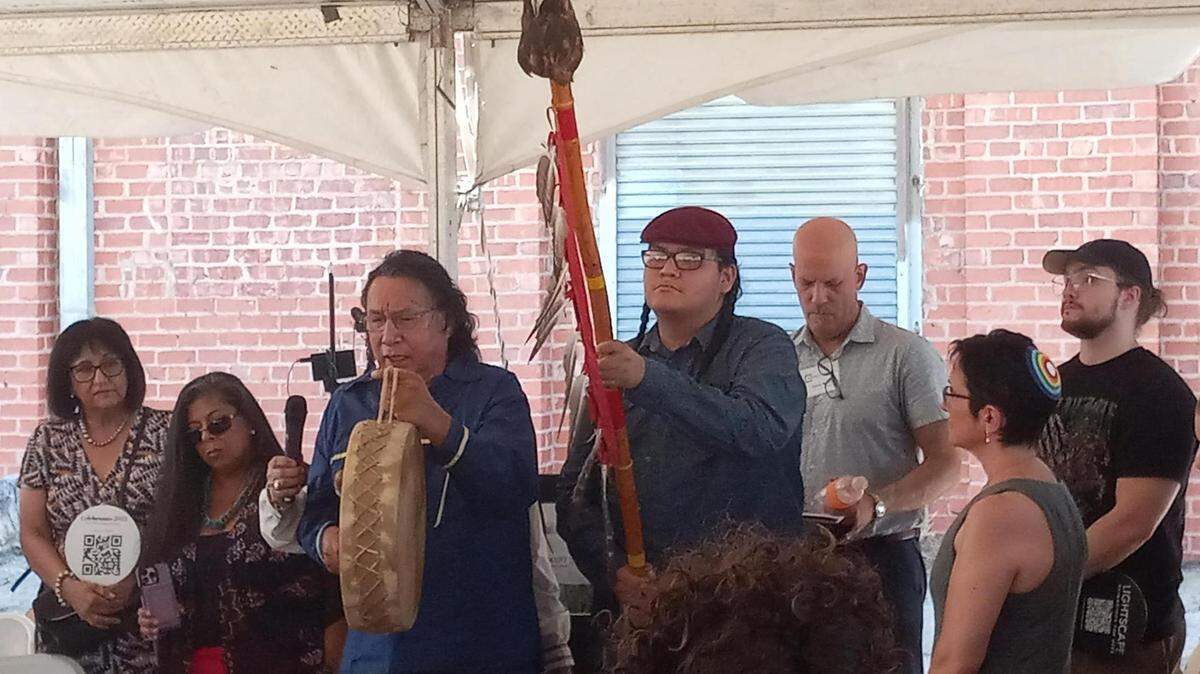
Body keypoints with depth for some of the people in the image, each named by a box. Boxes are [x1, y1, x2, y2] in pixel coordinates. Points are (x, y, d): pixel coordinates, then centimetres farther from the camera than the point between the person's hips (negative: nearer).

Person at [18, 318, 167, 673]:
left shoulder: (163, 433, -1)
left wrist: (135, 581, -18)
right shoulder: (48, 441, 6)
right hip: (70, 624, 2)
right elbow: (33, 535, 4)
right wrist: (69, 587, -13)